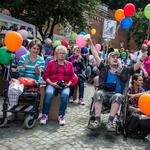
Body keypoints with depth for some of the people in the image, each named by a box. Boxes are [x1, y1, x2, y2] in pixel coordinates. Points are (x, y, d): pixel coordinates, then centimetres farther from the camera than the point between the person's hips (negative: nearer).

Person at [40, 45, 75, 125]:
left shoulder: (69, 64, 17)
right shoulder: (51, 63, 12)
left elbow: (72, 77, 15)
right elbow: (45, 76, 7)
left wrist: (68, 84, -5)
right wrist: (52, 83, -9)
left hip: (64, 85, 1)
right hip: (52, 84, -1)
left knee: (65, 94, -34)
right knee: (48, 93, -35)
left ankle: (61, 115, -18)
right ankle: (45, 115, -18)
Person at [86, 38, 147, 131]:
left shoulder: (123, 70, 24)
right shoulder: (104, 68, 22)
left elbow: (135, 67, 15)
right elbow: (96, 57, 16)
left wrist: (142, 59, -2)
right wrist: (91, 44, 10)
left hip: (116, 94, 0)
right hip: (104, 92, 0)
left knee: (118, 96, -35)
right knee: (98, 93, -33)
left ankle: (110, 122, -39)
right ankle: (97, 121, -39)